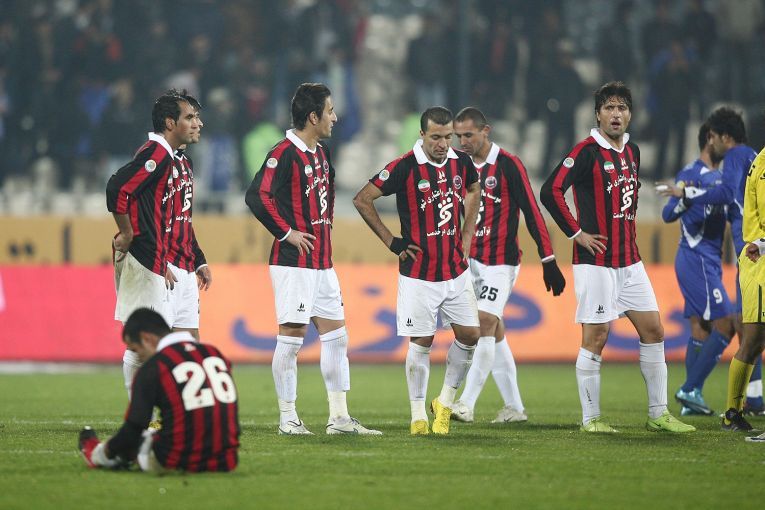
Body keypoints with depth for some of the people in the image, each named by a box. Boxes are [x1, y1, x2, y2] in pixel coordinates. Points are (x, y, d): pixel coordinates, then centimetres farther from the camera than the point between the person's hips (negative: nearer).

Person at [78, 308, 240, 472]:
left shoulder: (151, 368, -8)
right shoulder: (215, 354, 9)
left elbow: (133, 429, -4)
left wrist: (108, 449, 16)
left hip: (179, 464, -5)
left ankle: (96, 455, 47)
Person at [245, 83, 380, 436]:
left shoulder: (320, 154, 15)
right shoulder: (284, 154, -14)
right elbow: (257, 196, -24)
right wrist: (287, 232, -18)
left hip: (323, 261, 9)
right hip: (293, 262, -9)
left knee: (336, 335, 8)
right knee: (292, 336, -5)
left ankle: (339, 417, 12)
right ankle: (288, 418, 2)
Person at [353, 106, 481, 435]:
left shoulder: (461, 163, 1)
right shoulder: (405, 167, -15)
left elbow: (473, 191, 25)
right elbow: (362, 200, -10)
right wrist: (393, 242, -9)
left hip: (456, 269, 5)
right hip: (419, 271, -5)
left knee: (470, 335, 2)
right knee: (421, 342, -1)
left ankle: (445, 404, 18)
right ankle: (418, 417, 8)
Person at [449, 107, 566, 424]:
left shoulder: (508, 165, -9)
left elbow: (532, 213, -11)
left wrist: (548, 261, -14)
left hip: (501, 261, -7)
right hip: (471, 260, 7)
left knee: (485, 324, -14)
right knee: (493, 331, 7)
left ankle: (467, 404, -19)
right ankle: (514, 407, 12)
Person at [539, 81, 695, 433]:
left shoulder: (632, 152, 11)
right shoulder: (587, 151, -12)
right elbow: (550, 191, -19)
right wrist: (576, 233, -16)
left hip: (629, 259, 8)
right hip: (596, 261, -8)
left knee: (653, 330, 7)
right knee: (596, 337, -5)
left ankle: (658, 414, 14)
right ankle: (590, 418, 3)